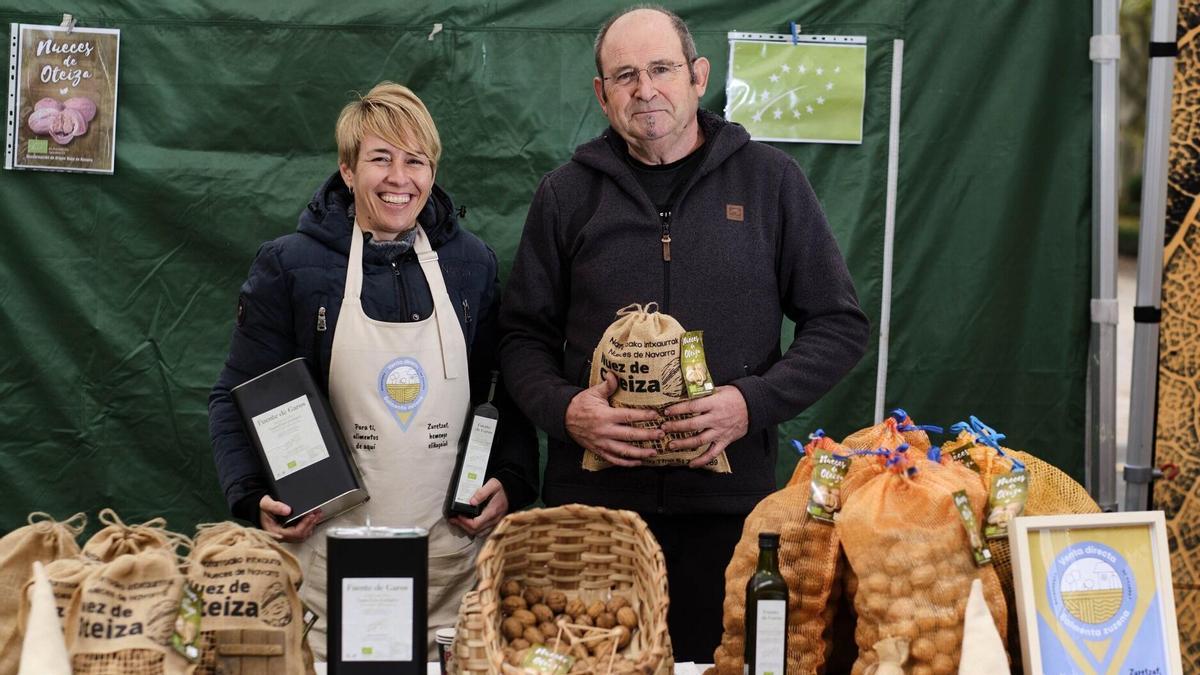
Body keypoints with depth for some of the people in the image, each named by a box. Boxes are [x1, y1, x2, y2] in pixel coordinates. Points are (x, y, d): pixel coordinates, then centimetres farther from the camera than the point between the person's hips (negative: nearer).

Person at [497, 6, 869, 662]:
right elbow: (523, 335, 12)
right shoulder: (565, 194, 8)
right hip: (592, 495, 1)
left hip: (729, 497, -1)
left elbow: (839, 324, 5)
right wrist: (563, 408, -8)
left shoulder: (769, 181, 5)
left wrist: (754, 402, -10)